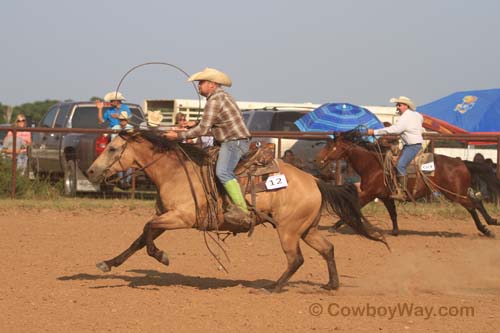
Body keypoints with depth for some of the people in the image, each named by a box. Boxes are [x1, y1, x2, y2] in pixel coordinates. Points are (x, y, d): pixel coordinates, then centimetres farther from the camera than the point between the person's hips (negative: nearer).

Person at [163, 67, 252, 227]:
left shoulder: (214, 100, -13)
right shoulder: (222, 96, 19)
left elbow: (203, 129, -18)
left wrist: (178, 135, -12)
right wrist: (194, 124, 23)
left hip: (234, 142, -11)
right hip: (229, 142, 11)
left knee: (223, 172, -29)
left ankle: (242, 211, -41)